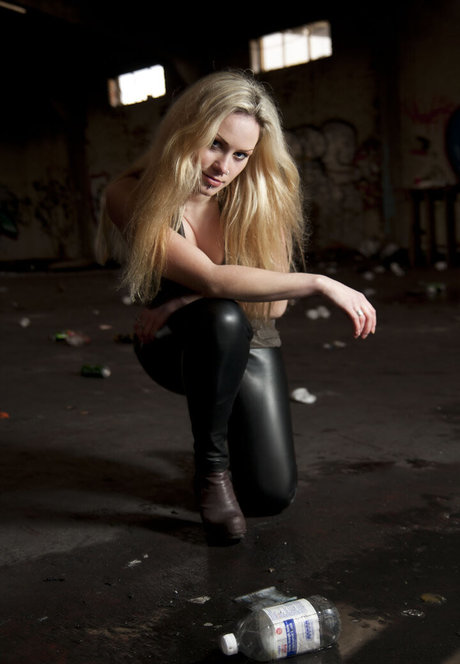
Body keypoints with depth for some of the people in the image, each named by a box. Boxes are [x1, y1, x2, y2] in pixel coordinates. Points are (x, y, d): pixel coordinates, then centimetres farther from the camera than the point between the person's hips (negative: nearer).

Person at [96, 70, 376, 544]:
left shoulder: (259, 195, -14)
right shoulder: (131, 197, -23)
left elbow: (274, 304, -14)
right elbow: (211, 279, -34)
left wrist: (186, 301, -24)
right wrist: (320, 284, -38)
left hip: (247, 346, 3)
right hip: (174, 346, -2)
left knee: (271, 496, -9)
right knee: (223, 319, -40)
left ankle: (222, 432, 26)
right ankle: (211, 465, -16)